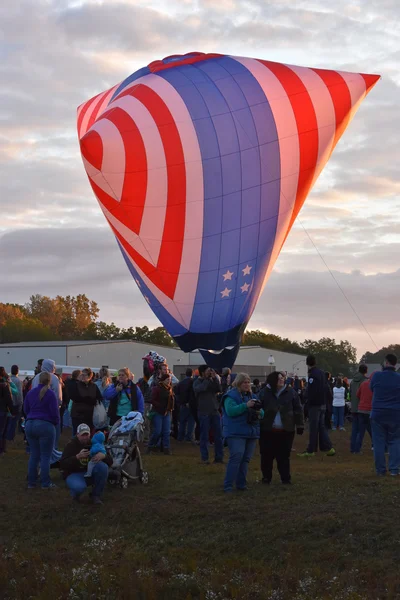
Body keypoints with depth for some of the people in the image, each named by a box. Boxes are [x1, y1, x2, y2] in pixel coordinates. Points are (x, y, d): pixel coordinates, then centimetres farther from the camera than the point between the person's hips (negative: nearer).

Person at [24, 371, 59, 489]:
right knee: (45, 456, 0)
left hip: (30, 425, 6)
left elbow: (26, 409, 14)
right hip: (45, 425, -6)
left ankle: (31, 482, 13)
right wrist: (56, 423, 7)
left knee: (34, 455, 12)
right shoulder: (50, 394, -10)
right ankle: (45, 483, 0)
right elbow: (54, 412, -10)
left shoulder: (30, 392, 9)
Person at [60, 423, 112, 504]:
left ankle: (96, 495, -9)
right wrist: (77, 457, -33)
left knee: (103, 466, -27)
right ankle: (75, 494, 3)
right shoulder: (71, 445, -10)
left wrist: (103, 455, -30)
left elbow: (110, 462, -6)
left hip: (89, 473, 4)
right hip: (74, 474, -4)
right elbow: (62, 465, -20)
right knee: (79, 487, -39)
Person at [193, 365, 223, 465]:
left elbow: (219, 389, -3)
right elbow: (200, 389, -21)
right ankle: (204, 458, 7)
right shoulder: (197, 382, 0)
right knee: (204, 436, 0)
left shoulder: (212, 381, 10)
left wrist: (215, 378, -9)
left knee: (218, 435, 4)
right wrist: (207, 379, -14)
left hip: (215, 411, 4)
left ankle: (219, 457, 11)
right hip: (204, 412, -4)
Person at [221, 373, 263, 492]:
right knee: (236, 456, -16)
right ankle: (228, 485, -12)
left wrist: (259, 413, -7)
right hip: (235, 432, -7)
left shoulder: (252, 396, 17)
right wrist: (246, 405, -24)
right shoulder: (231, 396, -5)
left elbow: (261, 412, 17)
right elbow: (231, 411, -20)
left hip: (251, 433, 7)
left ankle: (241, 484, 17)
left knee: (246, 459, 8)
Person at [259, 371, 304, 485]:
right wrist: (257, 425, -4)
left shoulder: (291, 392, 2)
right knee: (267, 456, 7)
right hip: (267, 430, 0)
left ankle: (285, 478, 14)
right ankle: (266, 477, 20)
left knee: (284, 456, 5)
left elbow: (298, 410, 4)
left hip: (286, 431, 0)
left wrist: (300, 425, 2)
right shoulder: (264, 393, -1)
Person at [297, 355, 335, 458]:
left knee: (313, 428, -2)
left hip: (315, 405, -8)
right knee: (321, 427, 13)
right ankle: (328, 448, 9)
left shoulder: (313, 374, -16)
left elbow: (311, 391, -20)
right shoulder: (321, 373, 11)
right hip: (322, 404, 8)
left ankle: (310, 451, 4)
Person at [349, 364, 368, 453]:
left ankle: (352, 448, 12)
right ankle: (357, 449, -6)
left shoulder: (353, 381, 9)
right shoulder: (365, 381, -13)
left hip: (353, 408, 6)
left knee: (354, 429, 12)